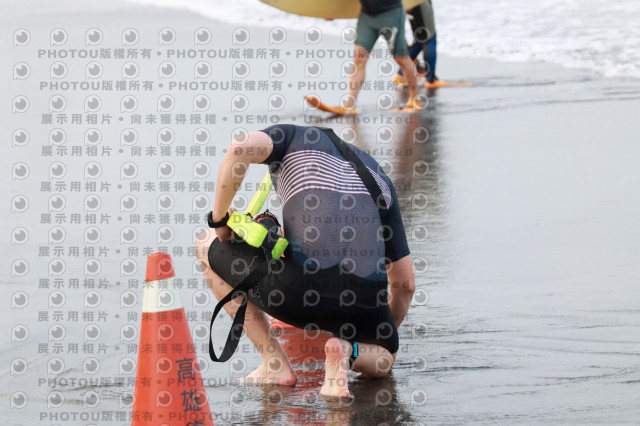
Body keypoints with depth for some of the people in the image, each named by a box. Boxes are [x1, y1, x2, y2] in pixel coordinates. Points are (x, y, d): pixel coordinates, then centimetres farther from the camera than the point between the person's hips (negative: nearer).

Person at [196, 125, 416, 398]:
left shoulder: (293, 137, 21)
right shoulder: (380, 179, 31)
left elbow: (241, 149, -6)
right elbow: (405, 283, 29)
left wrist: (219, 217, 9)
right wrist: (387, 335, 46)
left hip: (300, 287, -4)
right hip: (364, 300, 4)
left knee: (208, 246, 26)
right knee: (382, 361, 39)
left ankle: (275, 363, 17)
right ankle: (347, 352, 0)